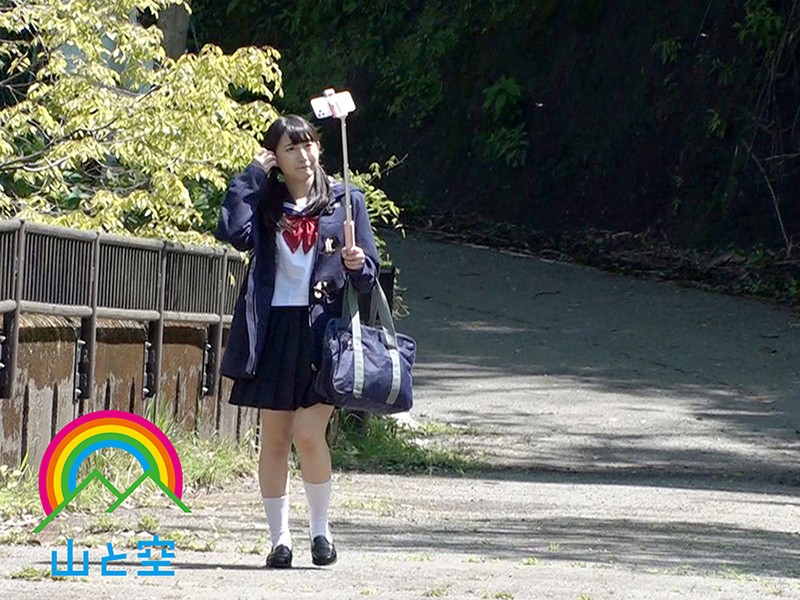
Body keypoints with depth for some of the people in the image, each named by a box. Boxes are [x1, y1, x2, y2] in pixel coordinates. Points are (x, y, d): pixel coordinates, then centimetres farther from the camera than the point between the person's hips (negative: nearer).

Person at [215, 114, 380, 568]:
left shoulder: (346, 201, 8)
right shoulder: (264, 201, 10)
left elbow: (370, 273, 10)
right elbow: (235, 232, -12)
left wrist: (358, 265, -14)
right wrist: (254, 174, -4)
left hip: (323, 327, -2)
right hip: (274, 328, 2)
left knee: (309, 433, -12)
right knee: (274, 437, 4)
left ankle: (321, 529, 6)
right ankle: (280, 537, 12)